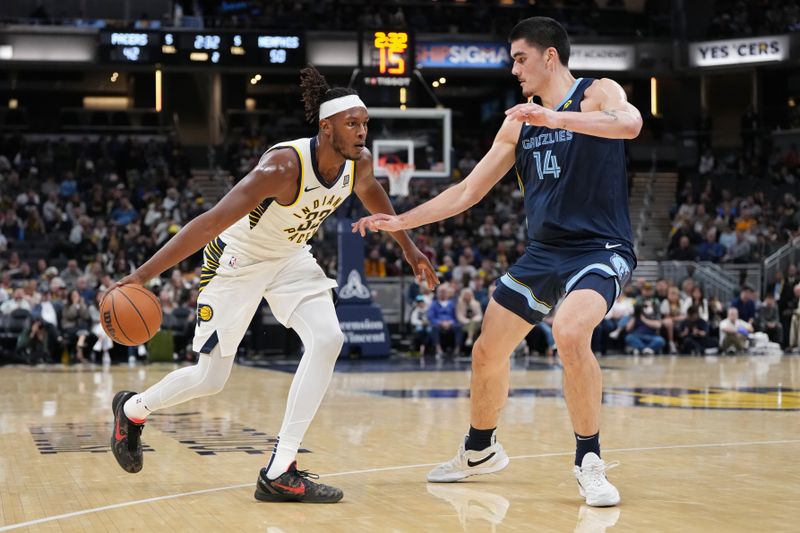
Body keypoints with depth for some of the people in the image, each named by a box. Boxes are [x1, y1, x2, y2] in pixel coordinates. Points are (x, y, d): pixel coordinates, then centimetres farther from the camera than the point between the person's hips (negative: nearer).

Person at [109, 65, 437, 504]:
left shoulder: (358, 162, -15)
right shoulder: (283, 167, -36)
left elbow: (371, 194, 13)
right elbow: (210, 223, -37)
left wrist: (407, 247, 20)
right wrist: (142, 275, -40)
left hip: (290, 257, 6)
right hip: (237, 258, -6)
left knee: (327, 340, -19)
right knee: (210, 378, 0)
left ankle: (279, 473, -15)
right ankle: (132, 409, 34)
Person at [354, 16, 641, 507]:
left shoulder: (598, 94, -6)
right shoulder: (518, 122, 11)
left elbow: (631, 123, -31)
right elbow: (468, 191, 14)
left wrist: (555, 118, -38)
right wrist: (400, 221, 9)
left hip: (601, 249, -7)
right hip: (543, 251, 7)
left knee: (570, 332, -33)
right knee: (487, 352, 9)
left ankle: (590, 463, -19)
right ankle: (480, 451, 35)